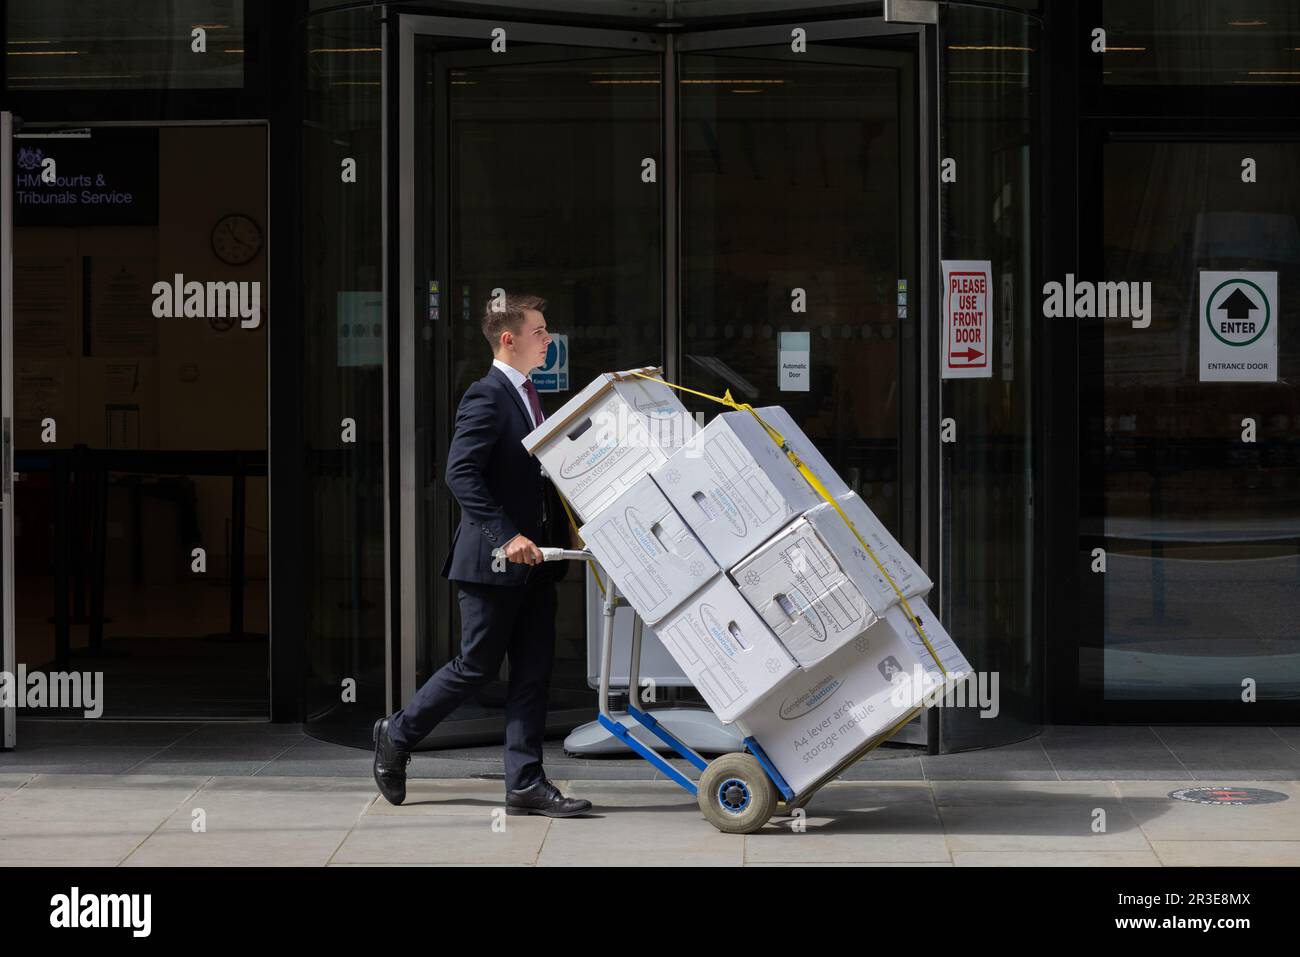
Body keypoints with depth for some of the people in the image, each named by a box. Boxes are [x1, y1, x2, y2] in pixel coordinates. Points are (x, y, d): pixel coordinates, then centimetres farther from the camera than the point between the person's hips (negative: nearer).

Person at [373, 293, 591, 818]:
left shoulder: (527, 397, 15)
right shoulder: (486, 398, -14)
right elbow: (460, 473, -23)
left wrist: (568, 528, 10)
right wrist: (505, 536, -27)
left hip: (532, 559, 9)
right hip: (492, 559, -9)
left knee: (533, 671, 5)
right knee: (477, 666, 1)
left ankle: (525, 784, 8)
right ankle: (396, 736, 20)